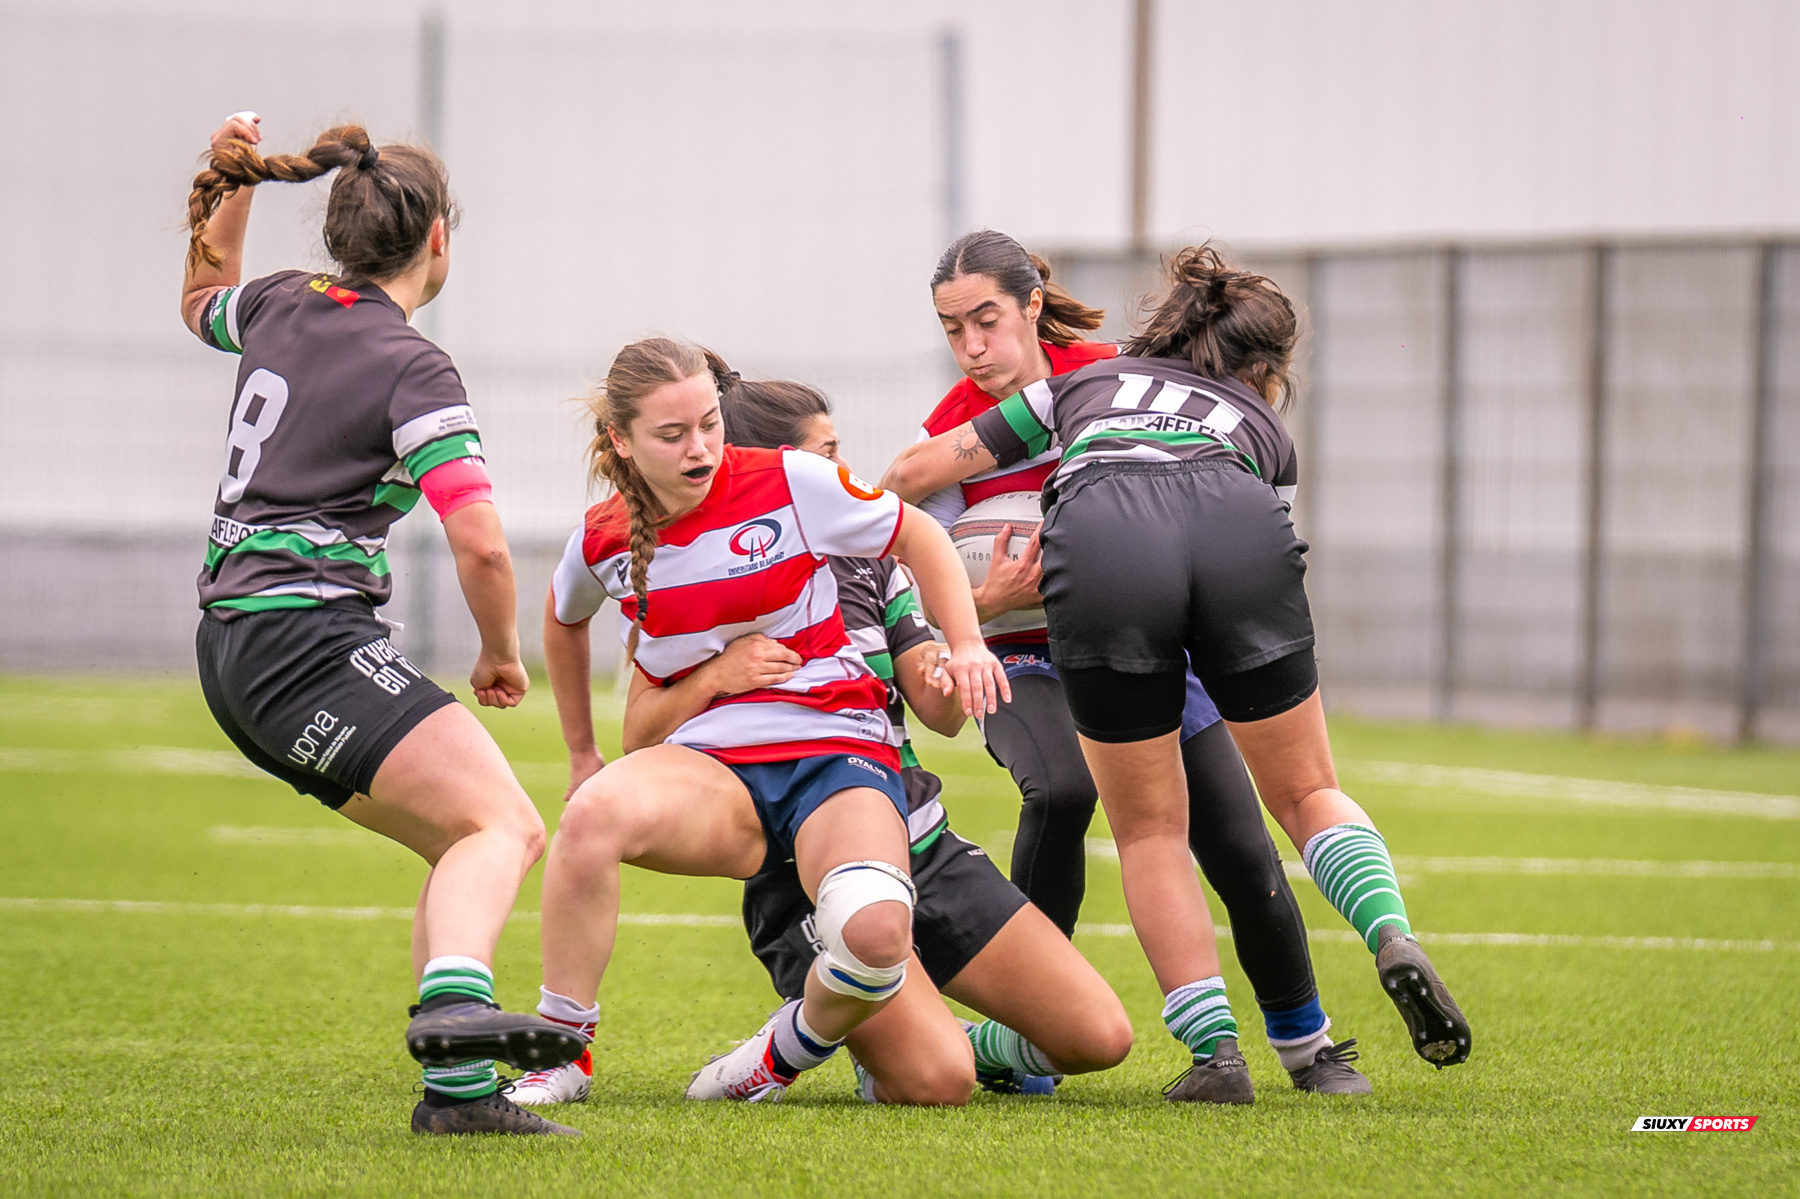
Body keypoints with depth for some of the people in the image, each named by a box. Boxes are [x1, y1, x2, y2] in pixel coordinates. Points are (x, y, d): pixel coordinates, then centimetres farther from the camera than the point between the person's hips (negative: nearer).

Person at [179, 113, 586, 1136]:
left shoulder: (282, 307, 14)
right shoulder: (412, 369, -9)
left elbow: (204, 302, 41)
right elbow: (481, 546, -17)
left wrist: (232, 188, 31)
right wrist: (502, 655, 0)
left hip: (234, 638, 9)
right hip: (307, 637, -9)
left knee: (465, 846, 12)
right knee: (505, 826, -21)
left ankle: (459, 1085, 3)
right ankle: (456, 999, -49)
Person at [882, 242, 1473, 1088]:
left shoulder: (1088, 384, 40)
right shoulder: (1263, 432, 38)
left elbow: (922, 466, 39)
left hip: (1099, 541, 0)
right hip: (1239, 534, 0)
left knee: (1148, 829, 12)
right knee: (1305, 793, 16)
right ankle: (1394, 940, -10)